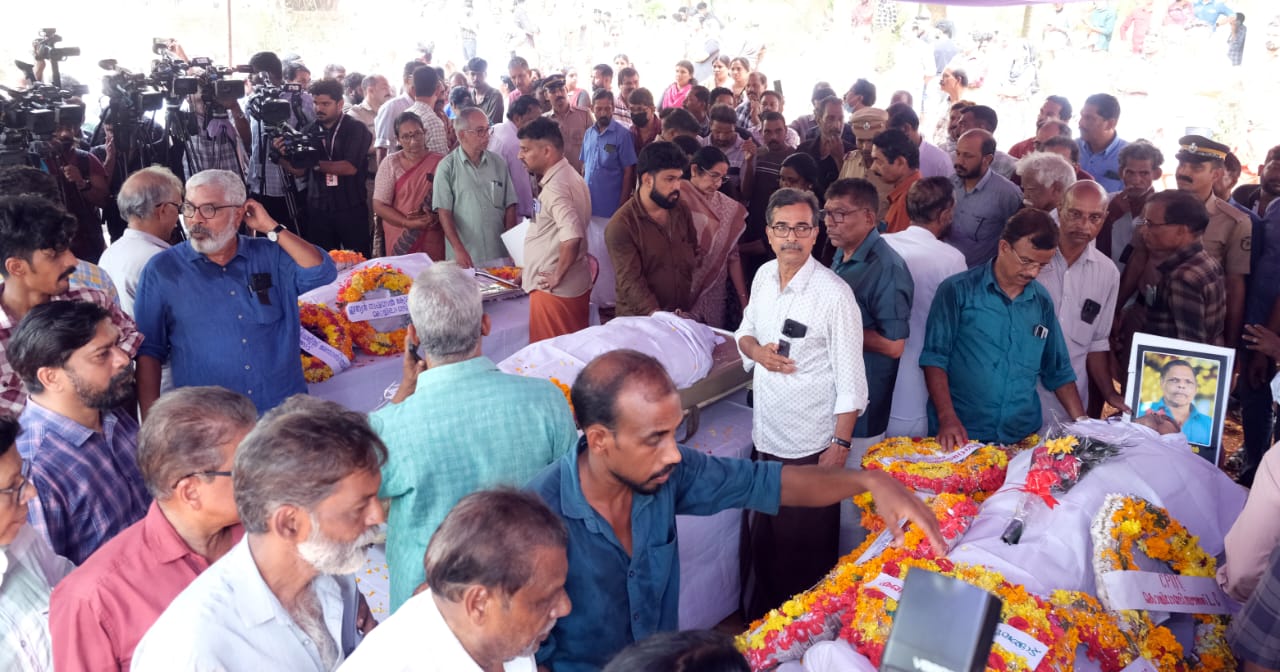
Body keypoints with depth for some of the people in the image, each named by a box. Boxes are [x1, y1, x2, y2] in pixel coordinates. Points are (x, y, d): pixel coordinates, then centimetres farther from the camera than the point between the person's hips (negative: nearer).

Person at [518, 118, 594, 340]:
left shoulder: (555, 186, -21)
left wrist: (557, 276, -21)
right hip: (578, 285, 10)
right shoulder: (570, 176, 10)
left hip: (555, 290, -10)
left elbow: (572, 237, -33)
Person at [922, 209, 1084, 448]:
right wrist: (947, 418, -18)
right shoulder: (958, 290, -6)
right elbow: (934, 357, -9)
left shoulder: (1042, 301, 6)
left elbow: (1058, 371, 14)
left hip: (1022, 438, 4)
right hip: (960, 436, -4)